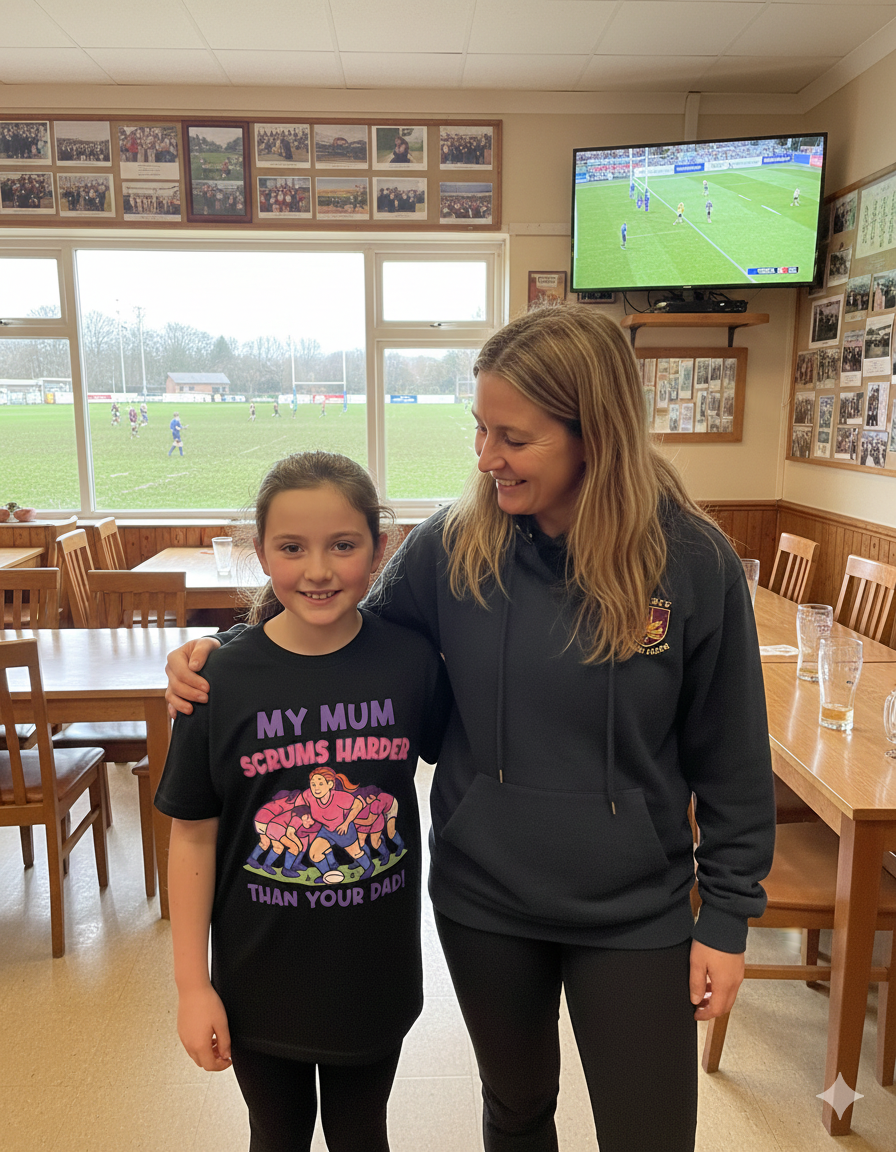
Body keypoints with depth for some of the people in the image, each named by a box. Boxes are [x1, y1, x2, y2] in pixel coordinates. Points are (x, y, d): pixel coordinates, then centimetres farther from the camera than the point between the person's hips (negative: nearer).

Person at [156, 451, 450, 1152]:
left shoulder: (411, 660, -15)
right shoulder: (222, 679, -16)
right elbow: (194, 836, -8)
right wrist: (193, 985, -5)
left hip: (375, 969, 1)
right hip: (259, 979, 0)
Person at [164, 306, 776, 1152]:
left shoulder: (693, 562, -15)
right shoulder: (450, 548, -12)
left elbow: (730, 755, -7)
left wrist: (727, 913, -3)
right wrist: (225, 649, -10)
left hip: (633, 914, -1)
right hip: (482, 899, 2)